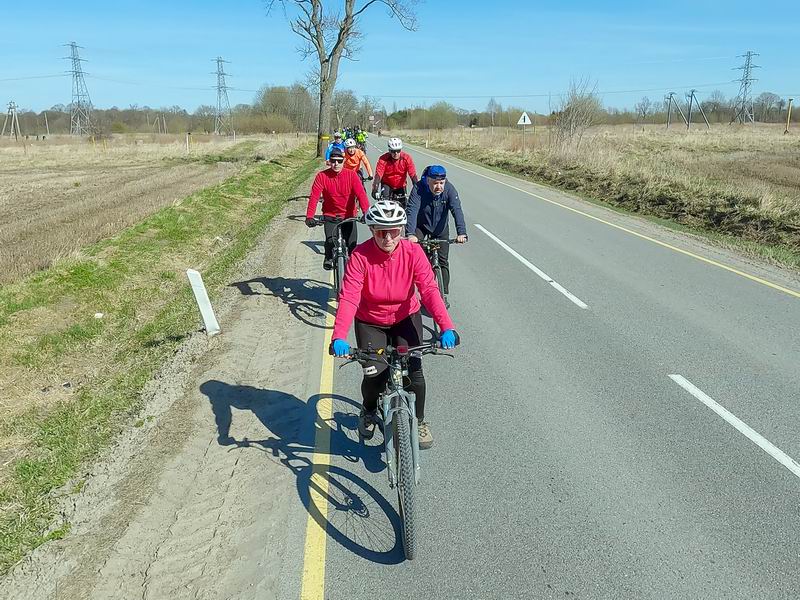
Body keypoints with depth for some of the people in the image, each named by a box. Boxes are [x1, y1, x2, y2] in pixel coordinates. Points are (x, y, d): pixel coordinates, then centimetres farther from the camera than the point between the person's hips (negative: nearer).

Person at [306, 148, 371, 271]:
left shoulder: (351, 175, -9)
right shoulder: (322, 176, -9)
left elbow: (361, 194, -19)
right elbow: (314, 196, -16)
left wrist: (366, 213, -33)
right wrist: (309, 217, -29)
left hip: (349, 216, 0)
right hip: (330, 216, 0)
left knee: (352, 244, -7)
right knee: (330, 241, -19)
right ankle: (328, 258, 12)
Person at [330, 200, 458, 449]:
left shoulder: (413, 252, -19)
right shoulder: (360, 256, -23)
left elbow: (429, 289, -28)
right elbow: (348, 297, -31)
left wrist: (446, 327, -41)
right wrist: (339, 337, -45)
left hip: (405, 317, 1)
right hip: (370, 322, -1)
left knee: (414, 371, -12)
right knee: (374, 375, -11)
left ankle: (419, 421, 17)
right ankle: (369, 411, 26)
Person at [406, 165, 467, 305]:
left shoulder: (449, 189, -24)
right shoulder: (419, 189, -28)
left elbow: (457, 210, -34)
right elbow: (412, 211, -38)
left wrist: (461, 233, -49)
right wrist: (410, 234, -53)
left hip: (441, 227, 1)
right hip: (421, 225, -1)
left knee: (443, 261, -1)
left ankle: (443, 295, 9)